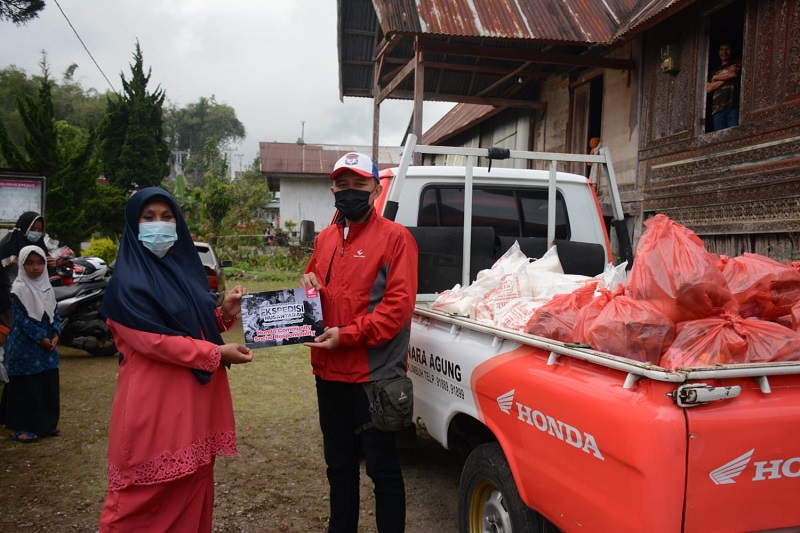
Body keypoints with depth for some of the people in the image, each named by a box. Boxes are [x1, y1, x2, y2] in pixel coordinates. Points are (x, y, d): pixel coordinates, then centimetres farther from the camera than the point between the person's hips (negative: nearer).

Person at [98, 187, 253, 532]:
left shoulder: (187, 267, 11)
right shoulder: (128, 281, -12)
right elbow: (152, 339, -19)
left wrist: (225, 313, -3)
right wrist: (217, 353, -17)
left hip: (197, 397, 7)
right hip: (153, 401, -7)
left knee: (194, 486, 14)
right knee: (147, 494, 4)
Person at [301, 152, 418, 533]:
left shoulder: (394, 236, -9)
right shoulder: (325, 238, 12)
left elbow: (398, 303, -16)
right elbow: (313, 282, 24)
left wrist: (347, 335, -21)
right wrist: (307, 284, 0)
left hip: (374, 373, -7)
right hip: (329, 371, 7)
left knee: (382, 465, 6)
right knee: (339, 462, 20)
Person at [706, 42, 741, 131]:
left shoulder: (737, 65, 19)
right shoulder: (715, 71, 27)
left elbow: (734, 74, -4)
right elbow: (708, 88, 11)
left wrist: (716, 77, 11)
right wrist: (726, 77, 5)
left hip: (733, 106, -3)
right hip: (718, 108, 3)